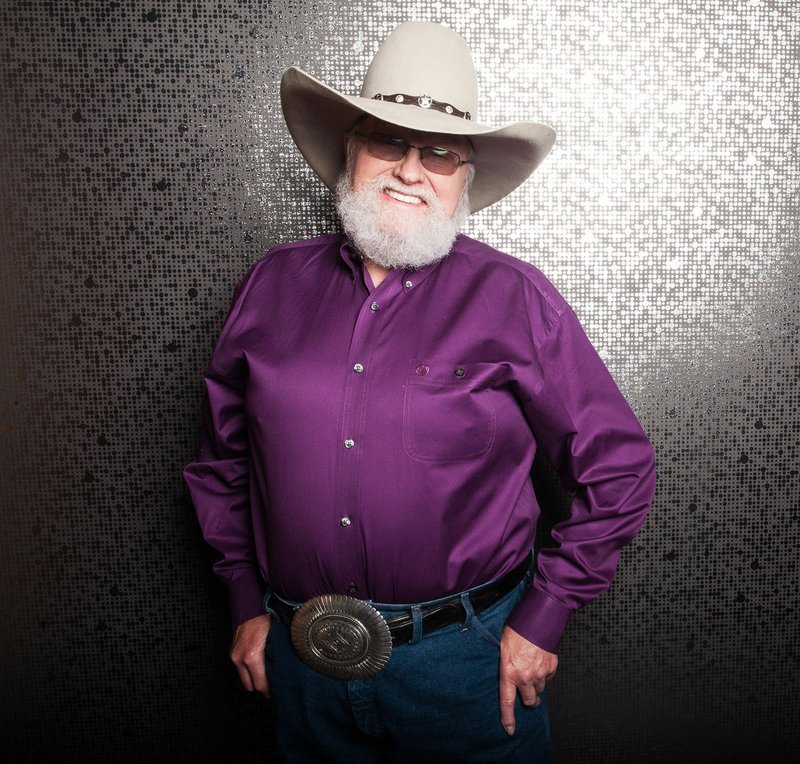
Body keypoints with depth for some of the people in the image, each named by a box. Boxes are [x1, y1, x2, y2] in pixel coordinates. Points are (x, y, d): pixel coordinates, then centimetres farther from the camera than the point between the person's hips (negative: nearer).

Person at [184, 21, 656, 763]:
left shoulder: (513, 298, -10)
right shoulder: (274, 283, -1)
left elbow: (619, 471, -5)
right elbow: (222, 456, 10)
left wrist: (540, 620, -5)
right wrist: (247, 603, 9)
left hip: (463, 661, -2)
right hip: (300, 658, 3)